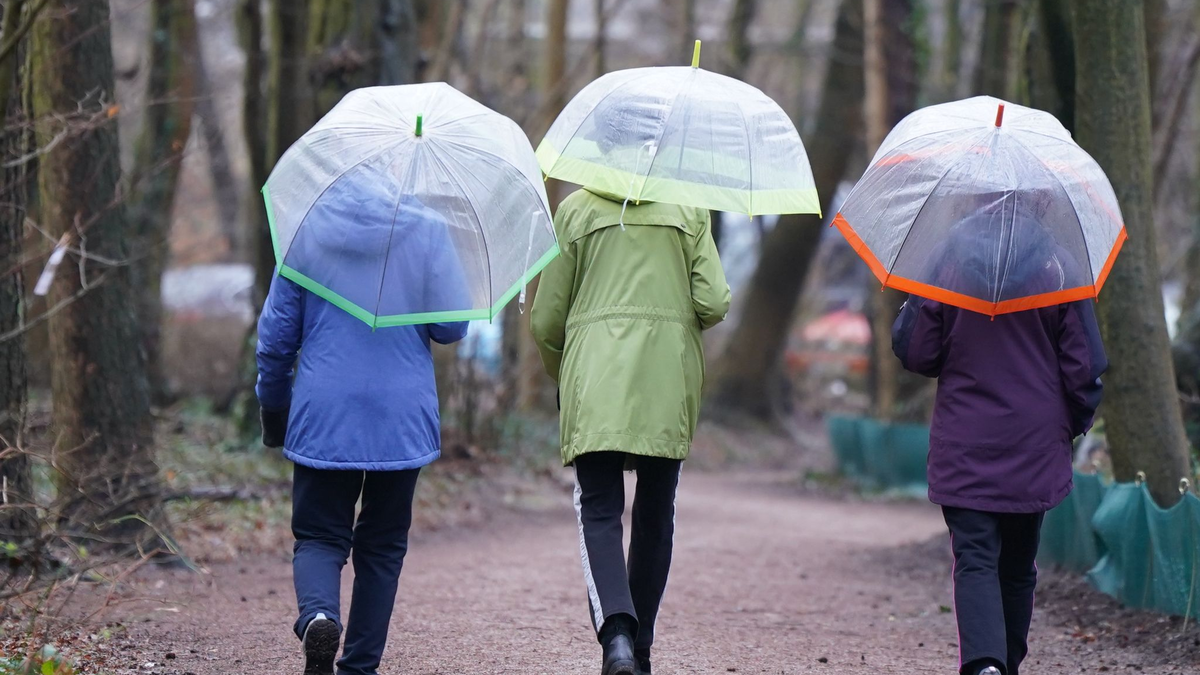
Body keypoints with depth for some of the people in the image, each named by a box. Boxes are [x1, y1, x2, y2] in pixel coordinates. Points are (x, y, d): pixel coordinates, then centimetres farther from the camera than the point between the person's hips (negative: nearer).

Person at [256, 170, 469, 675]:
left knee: (319, 536, 7)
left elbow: (276, 334, 3)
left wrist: (273, 408, 16)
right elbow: (452, 327, -2)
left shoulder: (308, 229, 0)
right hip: (403, 419, 0)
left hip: (323, 419, 0)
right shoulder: (426, 229, -3)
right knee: (383, 544, 12)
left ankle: (319, 613, -22)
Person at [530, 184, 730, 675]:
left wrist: (561, 375, 24)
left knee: (599, 511, -3)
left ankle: (616, 632, -25)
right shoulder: (688, 210, 7)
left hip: (595, 378, -1)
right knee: (655, 513, 13)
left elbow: (546, 320, 6)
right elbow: (713, 303, -2)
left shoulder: (575, 210, 6)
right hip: (668, 383, 1)